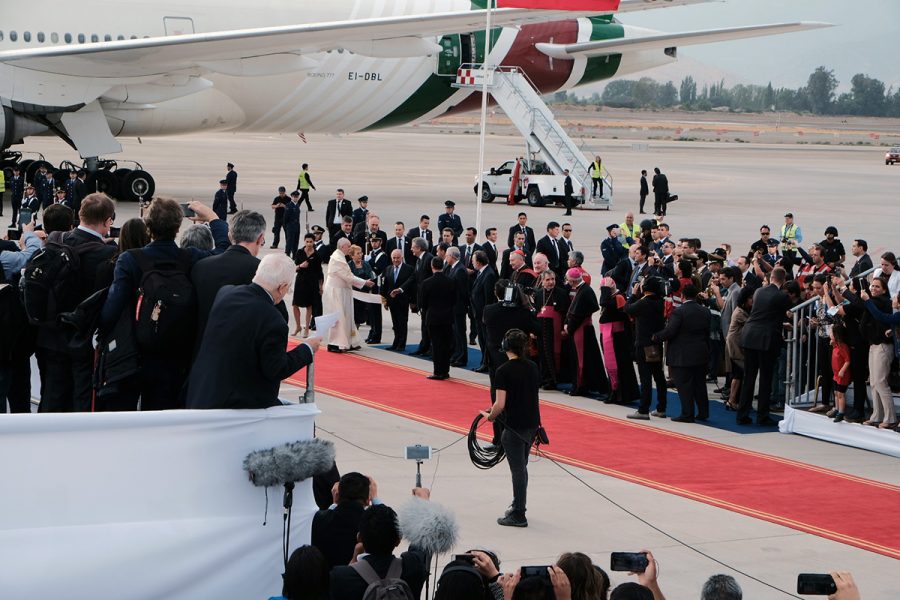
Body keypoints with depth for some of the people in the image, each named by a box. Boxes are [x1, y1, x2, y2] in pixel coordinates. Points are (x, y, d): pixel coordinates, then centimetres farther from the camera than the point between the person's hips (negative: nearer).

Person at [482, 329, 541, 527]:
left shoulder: (504, 371, -17)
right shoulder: (533, 367, 5)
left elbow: (500, 404, -20)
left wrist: (491, 416, 2)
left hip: (514, 427, -7)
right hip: (533, 424, 7)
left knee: (518, 470, 0)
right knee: (522, 467, 21)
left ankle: (518, 516, 7)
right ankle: (518, 507, 32)